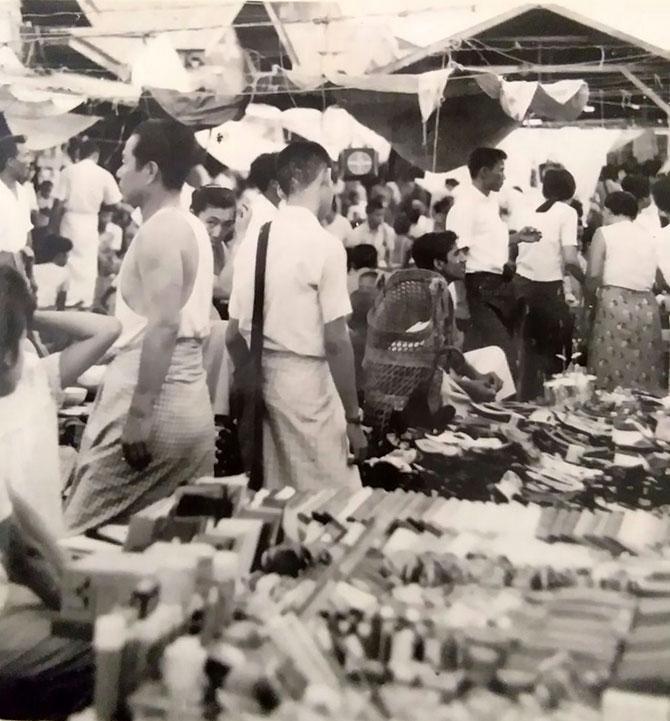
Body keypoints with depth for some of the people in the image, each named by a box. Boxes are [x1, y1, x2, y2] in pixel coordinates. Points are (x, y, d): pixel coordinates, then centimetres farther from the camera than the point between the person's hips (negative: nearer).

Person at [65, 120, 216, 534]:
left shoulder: (159, 232, -13)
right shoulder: (192, 227, 16)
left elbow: (163, 326, -22)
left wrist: (139, 416, -22)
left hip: (155, 403, -10)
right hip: (191, 403, 10)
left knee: (84, 535, -2)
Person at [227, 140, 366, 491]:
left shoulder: (252, 242, 7)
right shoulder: (325, 244, -12)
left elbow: (234, 335, 10)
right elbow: (335, 341, -15)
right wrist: (353, 416, -9)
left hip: (262, 377, 7)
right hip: (306, 378, -7)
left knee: (275, 484, 16)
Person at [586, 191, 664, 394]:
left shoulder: (604, 233, 3)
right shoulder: (649, 238, 18)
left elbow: (593, 275, -6)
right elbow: (655, 278, 8)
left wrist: (592, 297, 10)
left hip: (615, 303, -5)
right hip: (647, 306, 5)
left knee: (612, 374, -3)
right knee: (643, 375, 7)